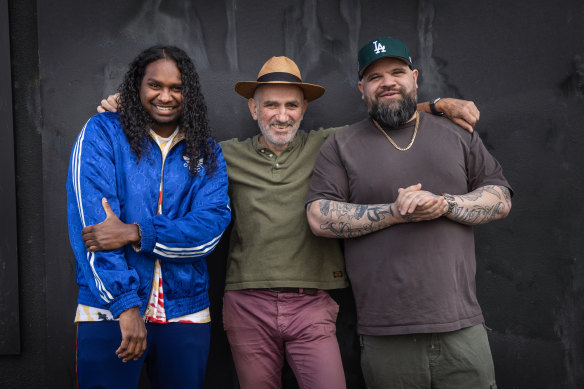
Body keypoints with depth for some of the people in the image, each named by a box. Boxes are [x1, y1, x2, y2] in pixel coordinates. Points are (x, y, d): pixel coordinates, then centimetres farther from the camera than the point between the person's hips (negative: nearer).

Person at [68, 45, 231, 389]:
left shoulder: (207, 153, 7)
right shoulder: (103, 132, -1)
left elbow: (213, 225, -7)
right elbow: (91, 222, -11)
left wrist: (135, 234, -20)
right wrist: (126, 303, -19)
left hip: (185, 313, 3)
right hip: (109, 310, -2)